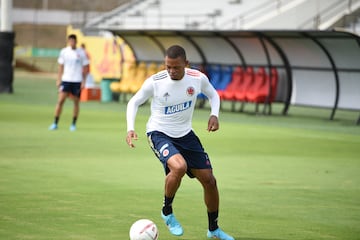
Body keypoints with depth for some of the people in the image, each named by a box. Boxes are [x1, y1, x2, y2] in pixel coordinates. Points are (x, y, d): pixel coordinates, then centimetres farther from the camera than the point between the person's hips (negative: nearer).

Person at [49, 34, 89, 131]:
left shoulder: (81, 52, -1)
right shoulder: (64, 51, 4)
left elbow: (85, 68, 4)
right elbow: (61, 66, 11)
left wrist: (84, 81, -2)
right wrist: (58, 80, 5)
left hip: (77, 81, -1)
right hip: (66, 80, 1)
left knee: (76, 102, 3)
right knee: (60, 101, -7)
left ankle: (73, 124, 13)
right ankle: (55, 123, -3)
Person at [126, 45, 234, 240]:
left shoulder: (198, 79, -12)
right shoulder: (154, 82, -20)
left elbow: (213, 95, 10)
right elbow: (134, 102, -4)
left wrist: (214, 115, -9)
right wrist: (130, 128, -18)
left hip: (185, 134, 4)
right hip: (159, 134, -4)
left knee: (209, 180, 3)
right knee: (179, 166, -34)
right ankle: (167, 211, -7)